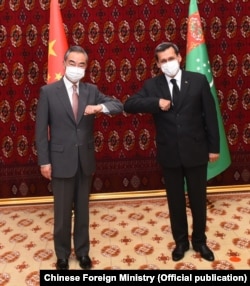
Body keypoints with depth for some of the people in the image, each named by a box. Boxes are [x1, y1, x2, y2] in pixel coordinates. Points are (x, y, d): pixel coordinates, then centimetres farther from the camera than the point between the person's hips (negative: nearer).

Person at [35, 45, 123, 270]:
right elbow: (41, 130, -6)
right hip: (61, 160, -3)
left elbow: (119, 105, -1)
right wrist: (44, 161, -9)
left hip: (86, 160, 3)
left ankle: (82, 251, 32)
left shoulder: (91, 90, 3)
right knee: (62, 212, 9)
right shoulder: (48, 91, -6)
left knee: (83, 209, 15)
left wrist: (100, 107, -22)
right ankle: (62, 255, 27)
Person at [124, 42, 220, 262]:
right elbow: (129, 105, -10)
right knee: (175, 201, 14)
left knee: (198, 200, 12)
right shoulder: (152, 85, 0)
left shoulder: (198, 80, -3)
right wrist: (156, 102, -23)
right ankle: (181, 242, 33)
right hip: (169, 154, 1)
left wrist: (214, 147, -2)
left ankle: (199, 241, 33)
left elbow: (210, 115, -1)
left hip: (195, 151, -1)